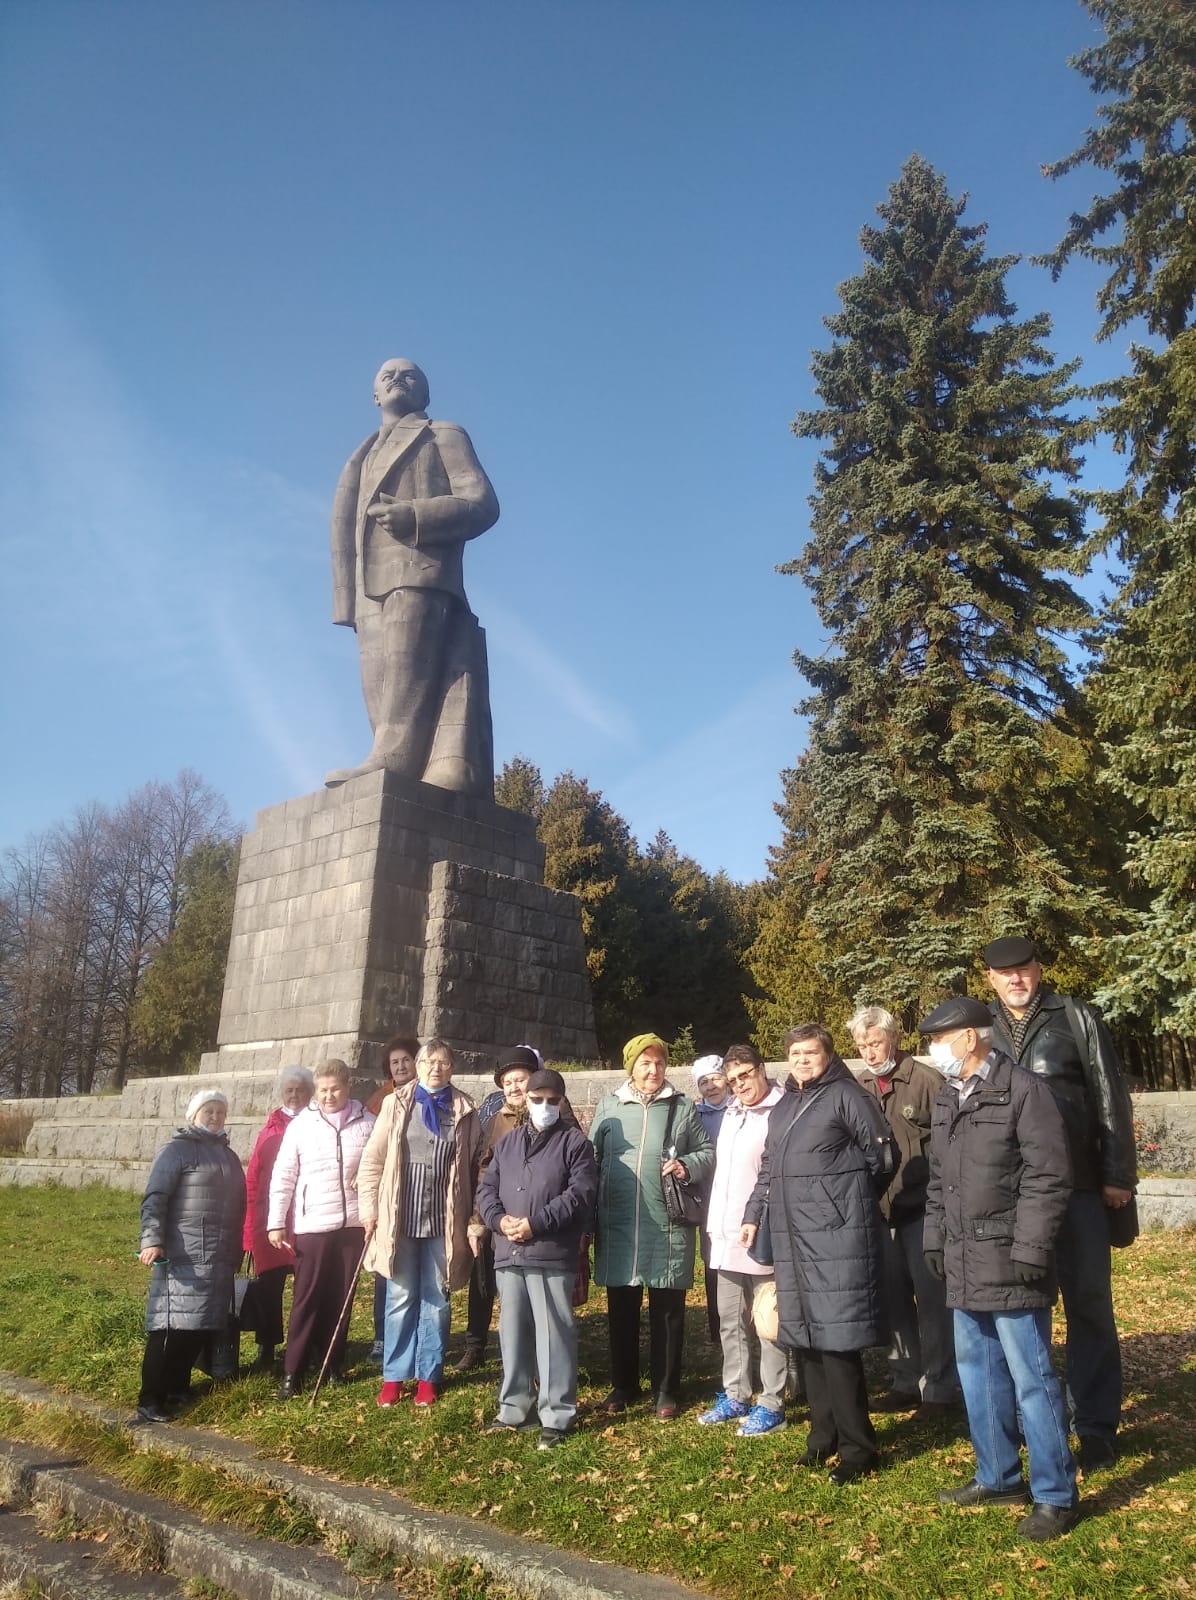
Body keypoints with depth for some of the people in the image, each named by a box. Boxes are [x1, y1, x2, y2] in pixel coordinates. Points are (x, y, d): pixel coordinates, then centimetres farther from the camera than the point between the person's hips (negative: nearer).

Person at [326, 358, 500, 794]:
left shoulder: (443, 435, 18)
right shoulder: (364, 456, 35)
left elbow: (481, 502, 2)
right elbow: (348, 528, 24)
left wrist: (415, 516, -14)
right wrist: (348, 601, 10)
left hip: (419, 572, -6)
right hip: (372, 587, 6)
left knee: (406, 673, -23)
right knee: (380, 687, -7)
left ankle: (391, 763, -34)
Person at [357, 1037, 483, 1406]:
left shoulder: (464, 1111, 3)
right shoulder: (395, 1104, 1)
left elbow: (476, 1165, 4)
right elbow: (373, 1160, 3)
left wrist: (473, 1216, 0)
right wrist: (369, 1208, -2)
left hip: (444, 1220, 1)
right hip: (400, 1218, 0)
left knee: (436, 1299, 9)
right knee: (400, 1298, 8)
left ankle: (428, 1376, 21)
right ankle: (394, 1376, 20)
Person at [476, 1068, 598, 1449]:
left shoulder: (575, 1142, -1)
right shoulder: (506, 1142, 16)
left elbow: (581, 1194, -11)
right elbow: (486, 1188, 13)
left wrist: (536, 1222, -16)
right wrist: (499, 1219, -7)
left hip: (552, 1256, -5)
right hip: (508, 1254, 5)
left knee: (553, 1336, -3)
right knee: (512, 1334, 15)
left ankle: (557, 1416, 8)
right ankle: (513, 1408, 28)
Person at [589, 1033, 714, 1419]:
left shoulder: (682, 1107, 4)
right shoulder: (609, 1106, 7)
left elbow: (707, 1151, 9)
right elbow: (592, 1157, 9)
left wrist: (687, 1166, -12)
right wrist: (591, 1214, 5)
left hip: (668, 1227, -1)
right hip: (618, 1225, 1)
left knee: (667, 1310, 7)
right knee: (621, 1309, 12)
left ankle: (666, 1389, 21)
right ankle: (623, 1384, 28)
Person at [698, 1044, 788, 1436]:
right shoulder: (731, 1114, 16)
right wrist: (715, 1225, 18)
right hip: (726, 1238, 8)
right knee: (730, 1322, 15)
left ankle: (771, 1405, 12)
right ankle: (735, 1397, 27)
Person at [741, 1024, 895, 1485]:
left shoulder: (846, 1096, -4)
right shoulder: (782, 1108, 18)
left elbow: (882, 1156, -4)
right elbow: (768, 1169, 24)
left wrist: (843, 1195, 4)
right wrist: (753, 1215, 17)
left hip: (837, 1236, -7)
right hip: (792, 1238, 7)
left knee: (837, 1343, -5)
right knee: (806, 1341, 11)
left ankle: (856, 1447, 7)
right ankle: (824, 1434, 25)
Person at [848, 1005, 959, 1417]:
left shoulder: (926, 1080, -9)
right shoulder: (859, 1089, 7)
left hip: (923, 1210, -5)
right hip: (878, 1213, 5)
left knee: (932, 1298, 1)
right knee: (894, 1298, 13)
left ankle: (939, 1386, 15)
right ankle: (905, 1380, 27)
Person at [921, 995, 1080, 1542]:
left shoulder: (1022, 1089, -13)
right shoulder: (947, 1099, 12)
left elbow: (1049, 1176, -15)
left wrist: (1030, 1250, -17)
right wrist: (936, 1241, 13)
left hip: (1009, 1265, -8)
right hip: (964, 1267, 8)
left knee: (1031, 1379, 0)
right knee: (978, 1373, 17)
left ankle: (1055, 1496, 14)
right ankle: (998, 1477, 32)